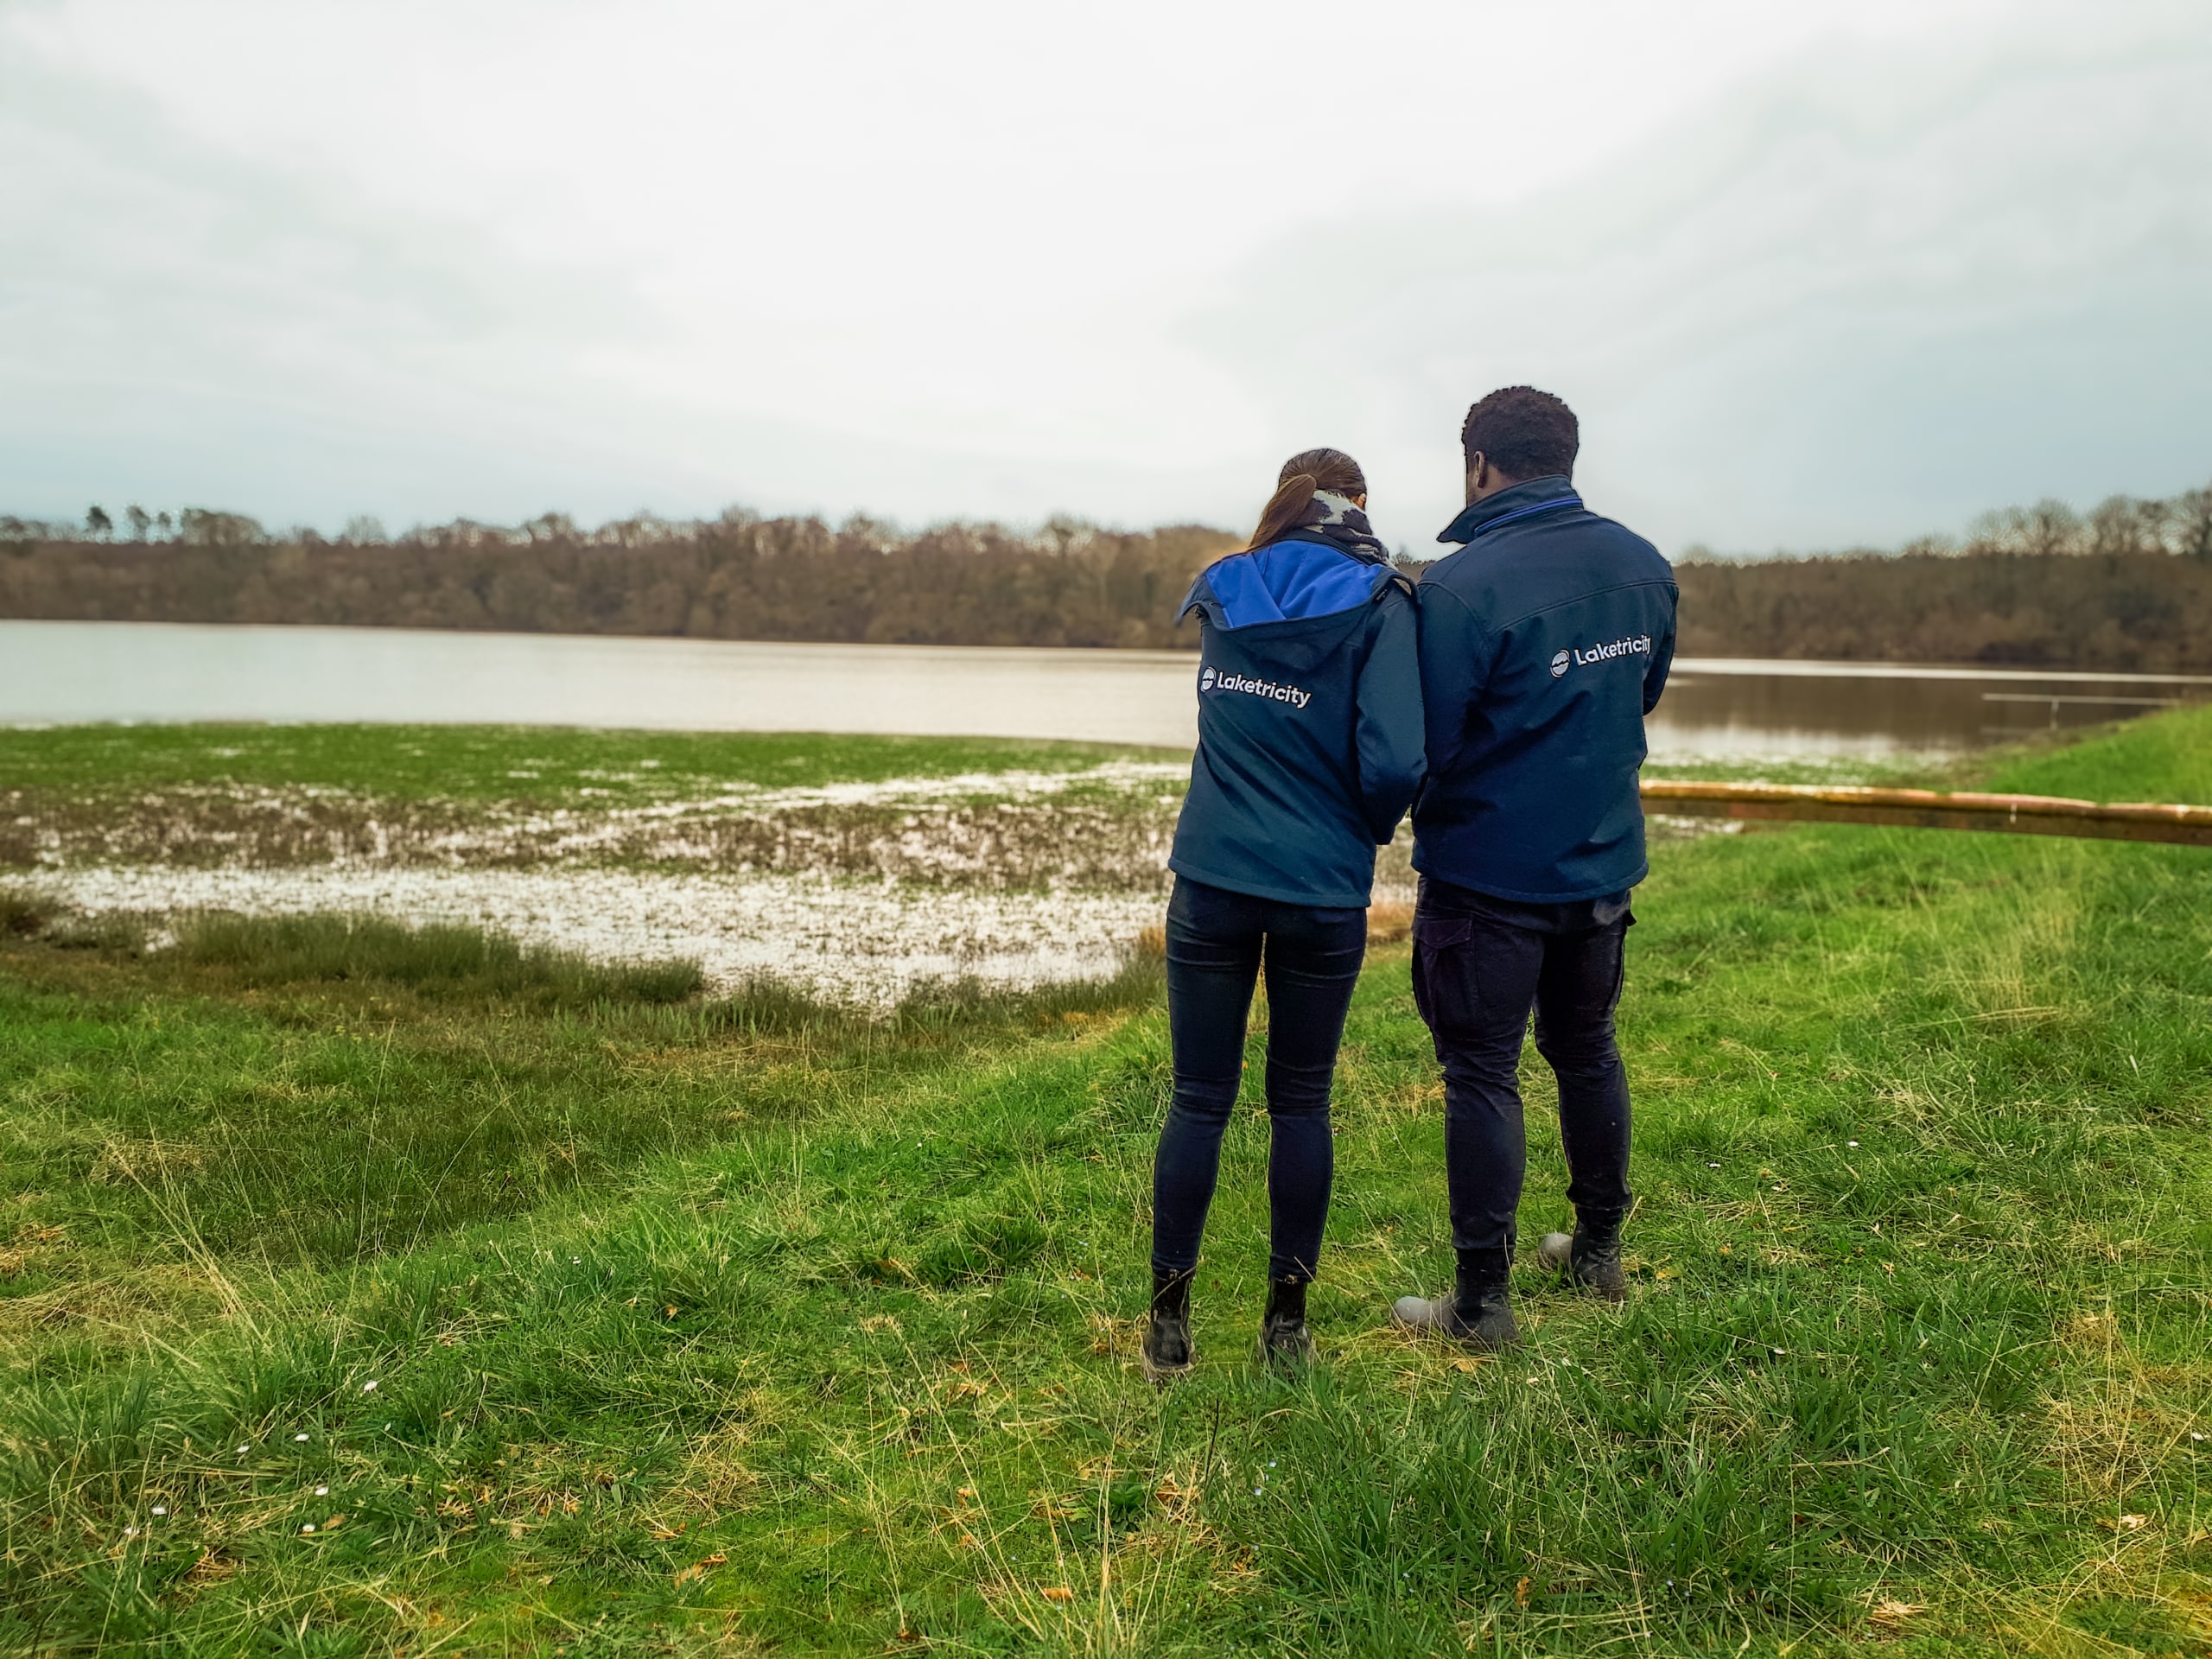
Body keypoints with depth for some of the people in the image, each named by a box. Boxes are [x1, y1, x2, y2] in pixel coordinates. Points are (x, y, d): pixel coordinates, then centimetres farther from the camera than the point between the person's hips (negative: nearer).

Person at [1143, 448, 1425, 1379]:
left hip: (1212, 878, 2)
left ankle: (1168, 1324, 15)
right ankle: (1286, 1325, 19)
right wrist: (1368, 832, 5)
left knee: (1200, 1100, 9)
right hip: (1323, 892, -2)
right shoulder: (1378, 605, -6)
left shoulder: (1223, 594, 6)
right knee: (1301, 1102, 11)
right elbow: (1394, 762, -14)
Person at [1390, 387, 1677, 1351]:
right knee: (1587, 1051, 21)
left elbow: (1424, 745, -20)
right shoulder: (1645, 567, 2)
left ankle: (1482, 1302, 11)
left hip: (1490, 874, -6)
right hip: (1604, 862, 7)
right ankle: (1598, 1252, 36)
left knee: (1482, 1075, 3)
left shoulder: (1460, 586, -22)